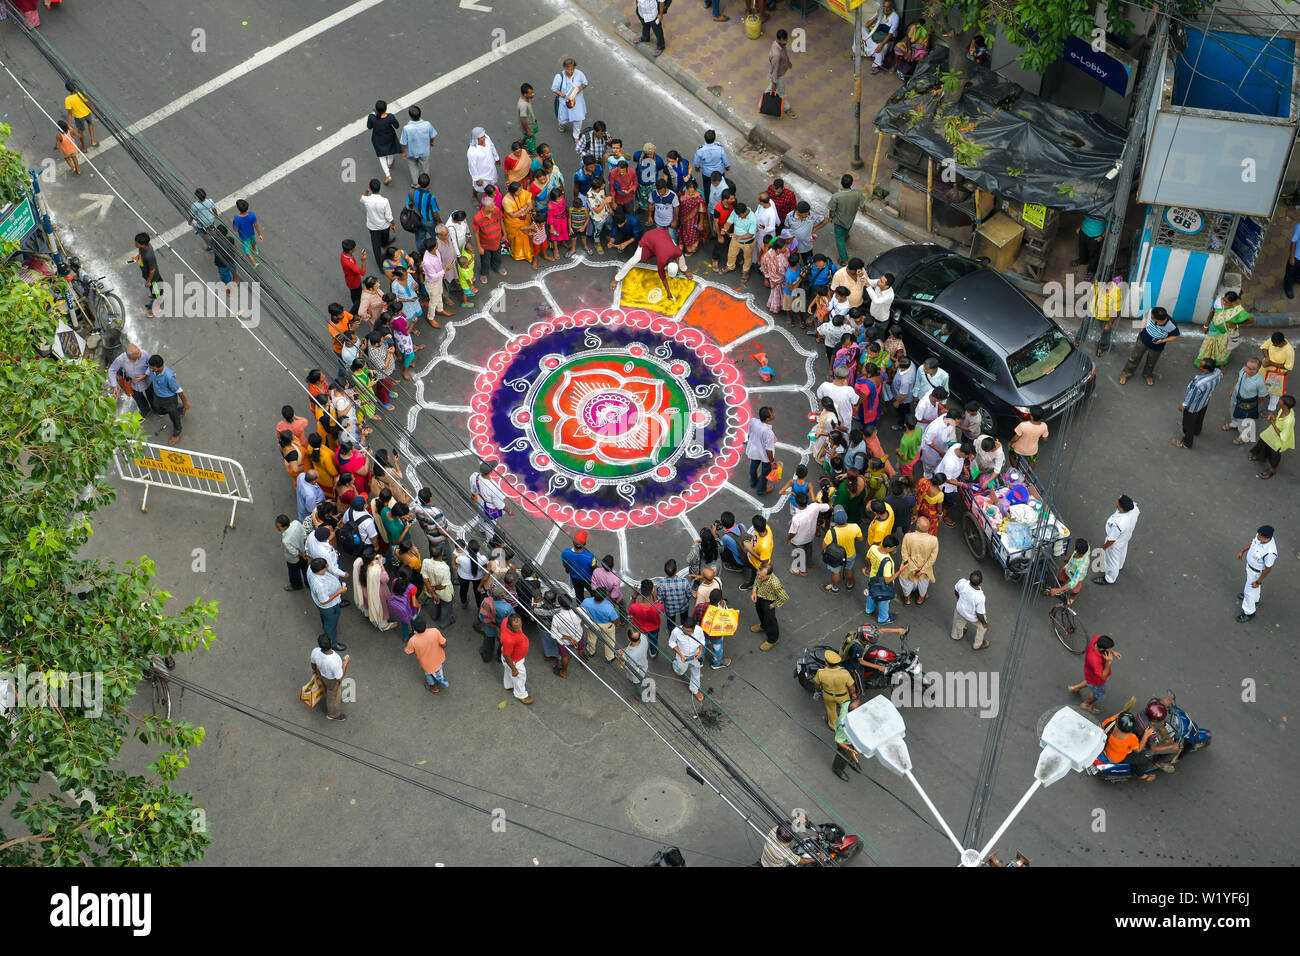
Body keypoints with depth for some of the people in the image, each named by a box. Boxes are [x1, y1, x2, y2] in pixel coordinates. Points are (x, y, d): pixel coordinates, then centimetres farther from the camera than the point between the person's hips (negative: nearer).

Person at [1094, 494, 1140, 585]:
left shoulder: (1117, 524, -49)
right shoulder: (1134, 506, -31)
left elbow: (1111, 540, -29)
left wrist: (1103, 548, -8)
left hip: (1116, 543, -7)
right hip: (1127, 535, 7)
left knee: (1112, 560, 24)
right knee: (1122, 551, 37)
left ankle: (1109, 579, 53)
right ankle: (1119, 566, 69)